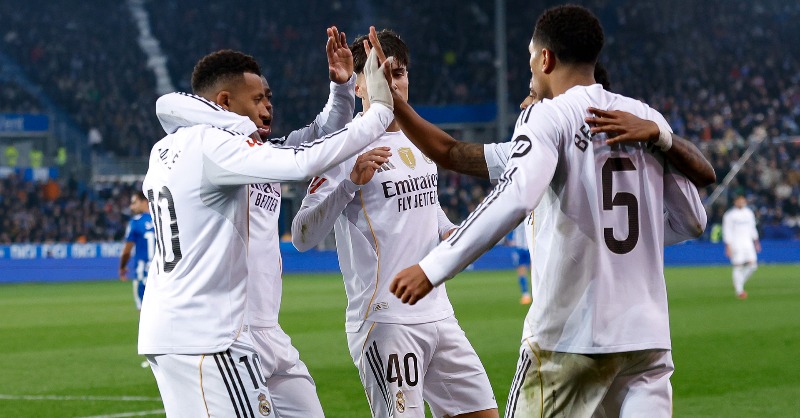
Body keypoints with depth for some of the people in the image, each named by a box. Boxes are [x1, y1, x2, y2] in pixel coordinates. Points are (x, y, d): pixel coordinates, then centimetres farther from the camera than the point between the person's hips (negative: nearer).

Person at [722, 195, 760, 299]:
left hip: (748, 243, 6)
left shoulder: (749, 213, 13)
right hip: (735, 244, -6)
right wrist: (728, 246, -13)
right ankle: (739, 291, -3)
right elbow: (727, 231, -7)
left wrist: (756, 241, 18)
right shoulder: (729, 215, -5)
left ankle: (739, 283, 14)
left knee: (753, 265, -4)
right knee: (738, 267, -8)